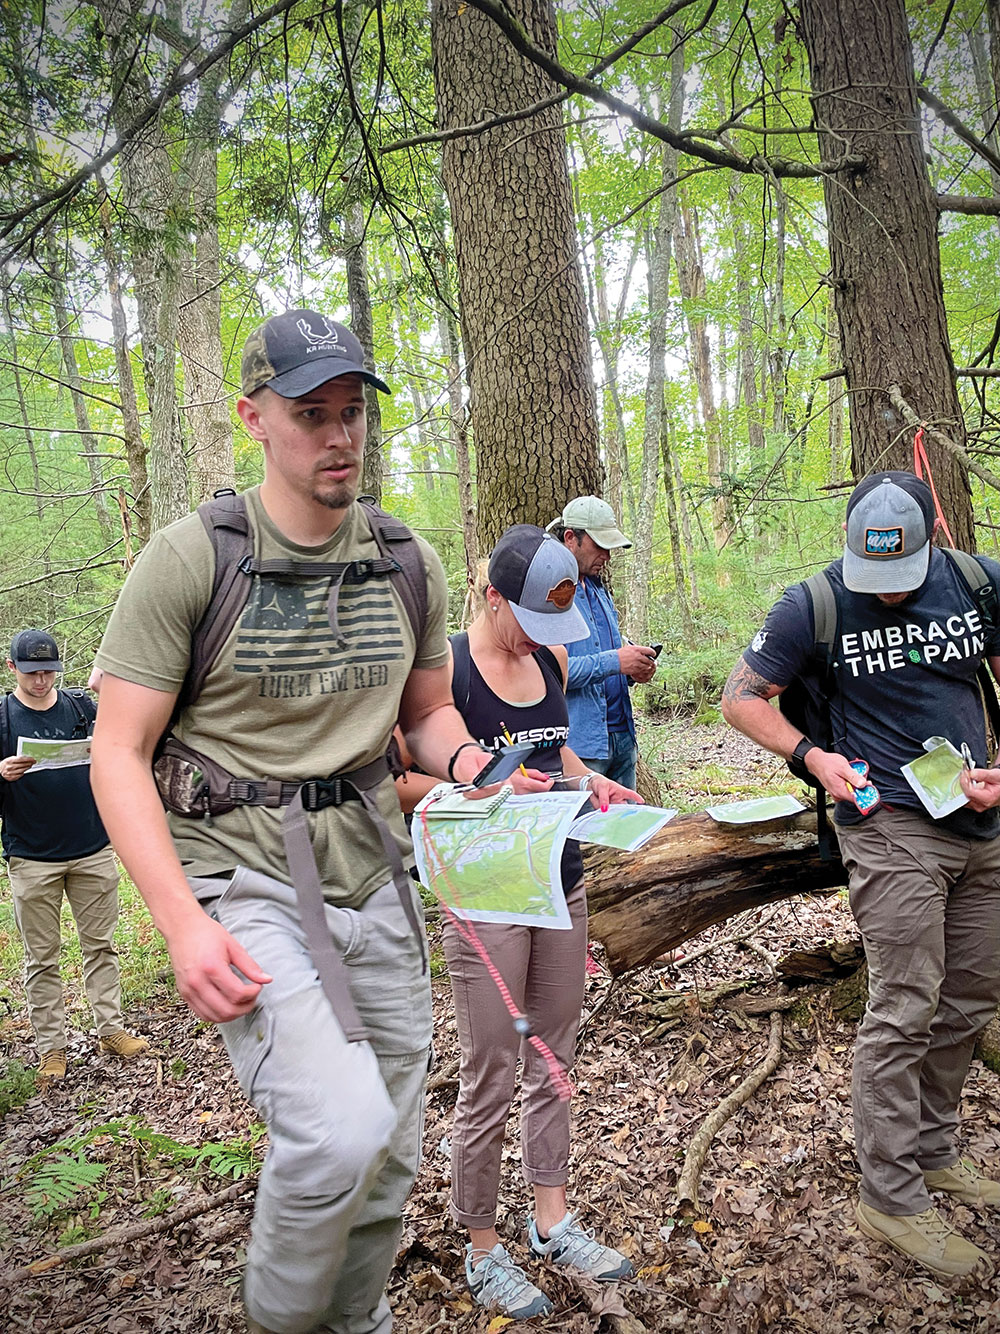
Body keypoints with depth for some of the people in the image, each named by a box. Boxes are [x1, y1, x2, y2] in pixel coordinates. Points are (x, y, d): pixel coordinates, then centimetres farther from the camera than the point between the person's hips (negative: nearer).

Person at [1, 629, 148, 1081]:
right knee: (41, 958, 6)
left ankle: (111, 1029, 19)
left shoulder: (83, 709, 6)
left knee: (100, 945, 9)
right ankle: (51, 1047, 16)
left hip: (93, 851, 2)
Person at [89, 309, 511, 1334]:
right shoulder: (189, 559, -9)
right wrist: (182, 921, -20)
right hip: (243, 884, -4)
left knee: (389, 1155, 14)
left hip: (373, 876, 5)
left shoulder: (409, 561, 4)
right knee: (338, 1129, -21)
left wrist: (466, 761, -8)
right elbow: (118, 754, -9)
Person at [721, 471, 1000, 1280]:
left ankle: (932, 1151, 34)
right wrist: (811, 755, -15)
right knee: (906, 1009, -5)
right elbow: (742, 697, -2)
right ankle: (891, 1196, 10)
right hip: (891, 826, -5)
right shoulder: (814, 605, -9)